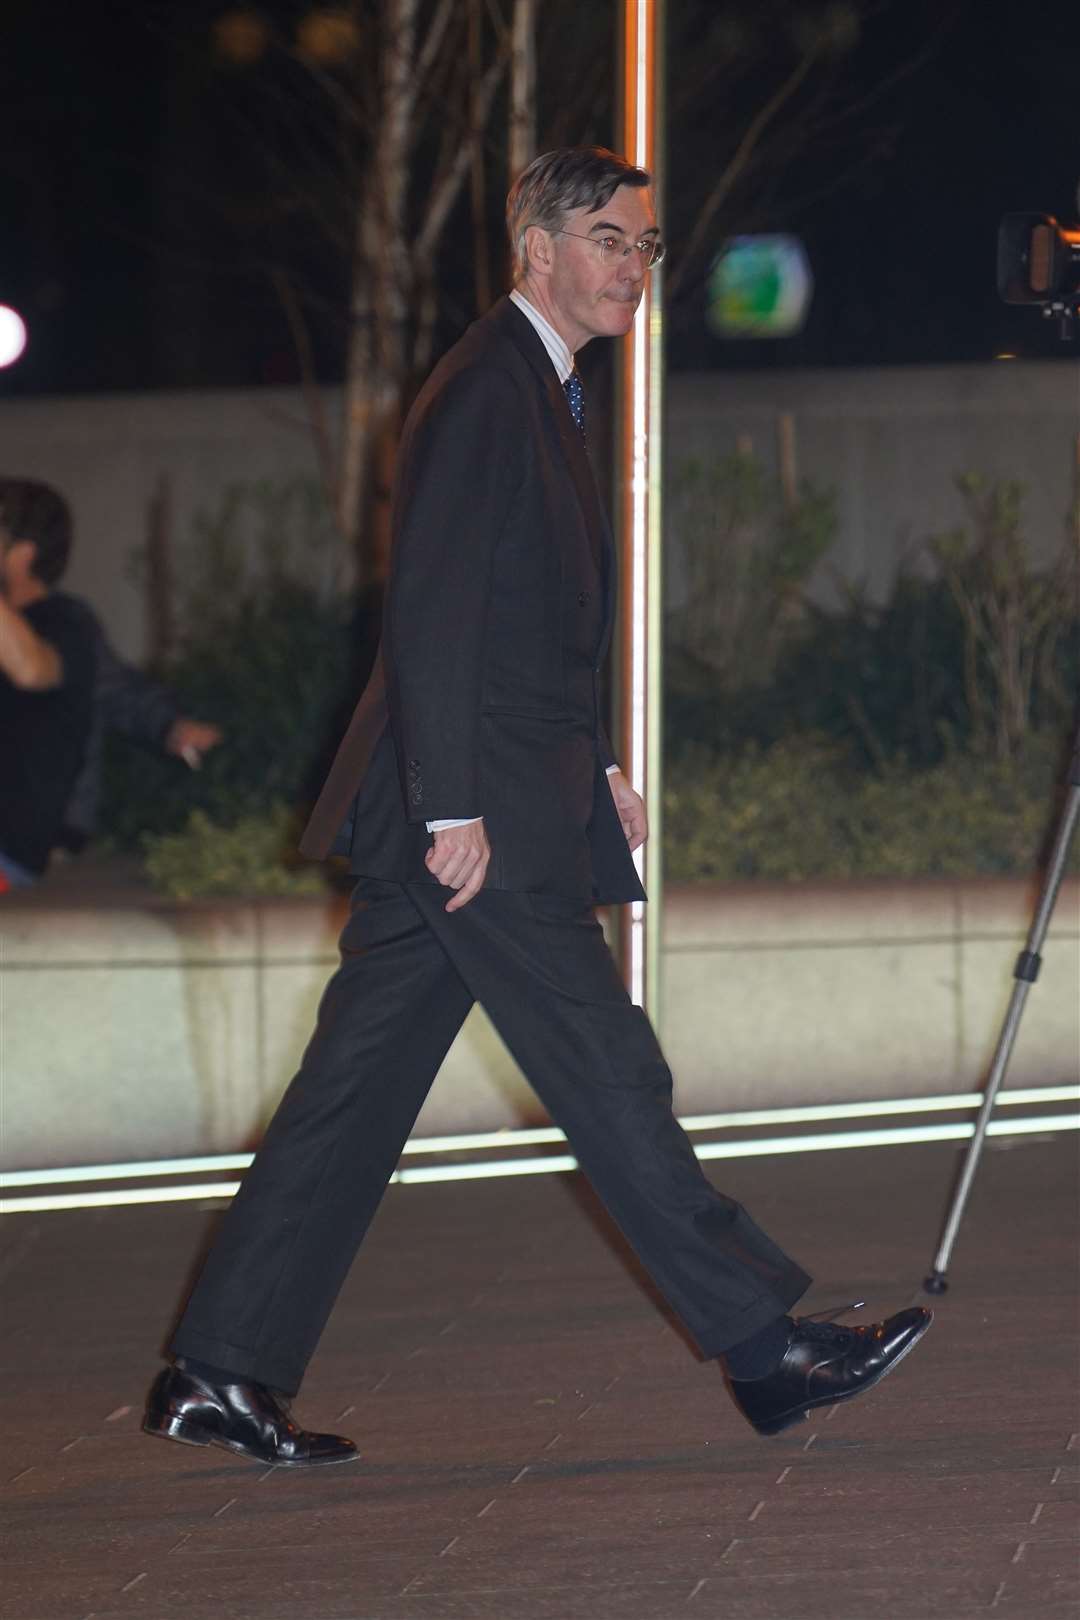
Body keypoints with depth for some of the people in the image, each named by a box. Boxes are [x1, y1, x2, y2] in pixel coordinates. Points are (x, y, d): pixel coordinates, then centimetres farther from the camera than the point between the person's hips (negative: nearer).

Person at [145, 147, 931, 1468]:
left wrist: (597, 768, 23)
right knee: (608, 1076, -4)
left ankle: (219, 1372, 9)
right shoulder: (484, 391, -12)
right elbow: (429, 611, -18)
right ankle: (766, 1348, 0)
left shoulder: (540, 393, 20)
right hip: (479, 814, -10)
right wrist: (450, 811, -21)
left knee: (357, 1087, 8)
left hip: (478, 811, 10)